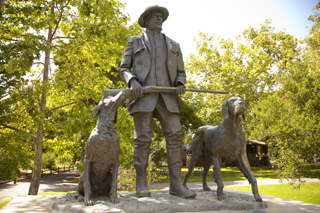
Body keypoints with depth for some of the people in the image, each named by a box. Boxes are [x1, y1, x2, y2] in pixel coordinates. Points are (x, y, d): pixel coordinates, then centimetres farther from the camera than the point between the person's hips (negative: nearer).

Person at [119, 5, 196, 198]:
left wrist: (180, 85, -4)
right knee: (143, 139, -8)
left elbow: (180, 73, 20)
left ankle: (176, 184, -6)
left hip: (167, 96, 3)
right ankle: (142, 184, 0)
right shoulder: (135, 42, 15)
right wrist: (132, 81, -13)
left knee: (175, 136, -10)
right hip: (143, 95, -2)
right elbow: (124, 69, 10)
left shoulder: (173, 46, 21)